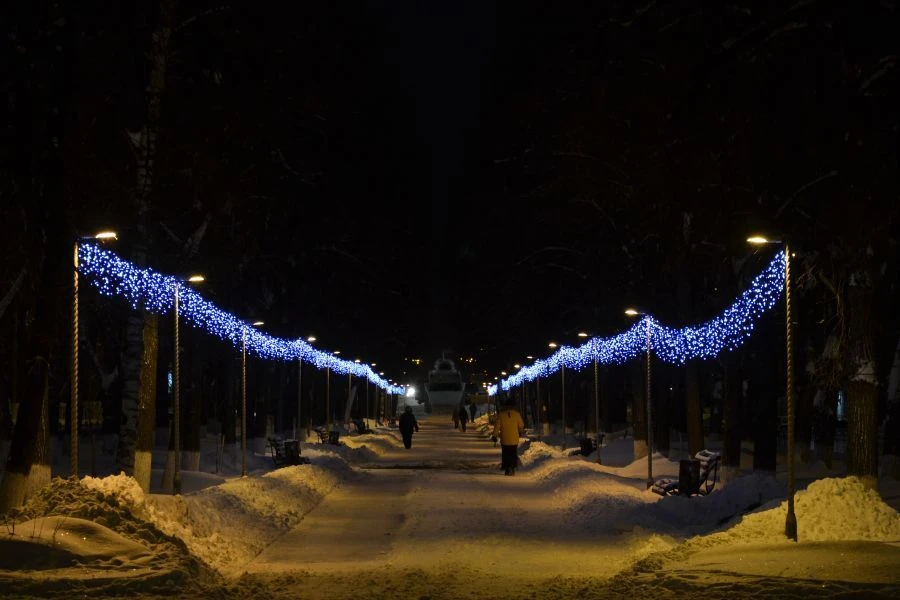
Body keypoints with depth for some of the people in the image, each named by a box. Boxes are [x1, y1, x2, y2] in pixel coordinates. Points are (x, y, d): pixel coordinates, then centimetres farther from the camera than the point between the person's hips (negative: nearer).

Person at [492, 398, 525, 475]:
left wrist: (494, 435, 5)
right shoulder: (516, 414, -2)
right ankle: (512, 469, 0)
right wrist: (521, 432, 27)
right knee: (514, 455, 9)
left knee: (505, 455, 6)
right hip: (514, 439, 0)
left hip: (504, 439, 0)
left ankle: (507, 470, 0)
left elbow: (497, 426, -3)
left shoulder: (501, 414, -3)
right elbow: (521, 425, 7)